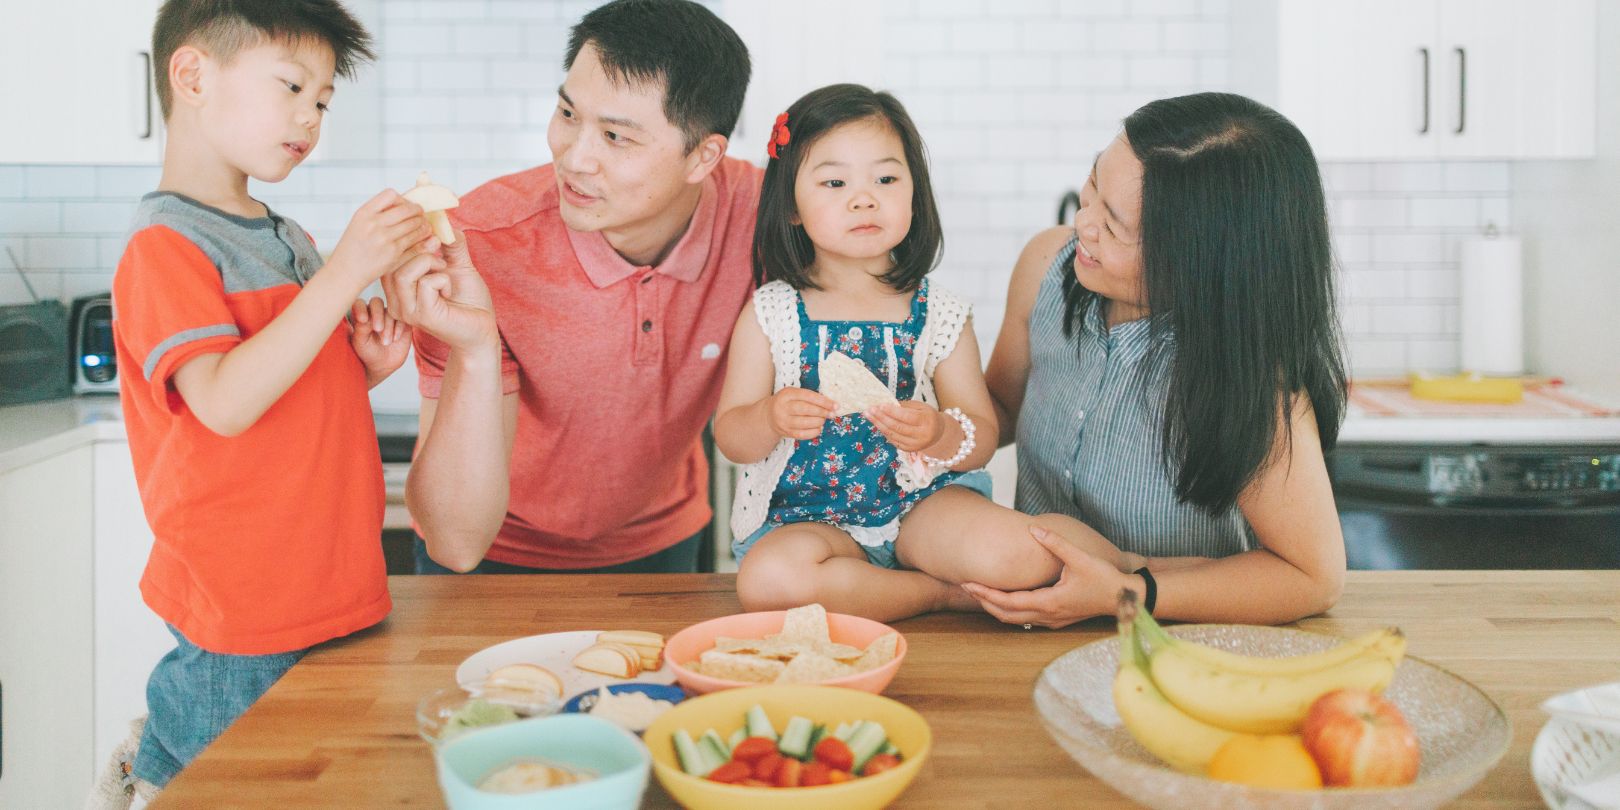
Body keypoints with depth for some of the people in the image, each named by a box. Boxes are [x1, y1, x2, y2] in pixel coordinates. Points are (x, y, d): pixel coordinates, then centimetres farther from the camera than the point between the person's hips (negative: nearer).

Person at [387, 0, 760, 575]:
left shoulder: (757, 212, -20)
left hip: (658, 545, 2)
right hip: (499, 559, -1)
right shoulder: (479, 246, -25)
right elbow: (456, 545, -27)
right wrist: (474, 351, -38)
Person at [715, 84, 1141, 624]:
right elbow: (729, 437, -1)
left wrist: (939, 434, -23)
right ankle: (945, 591, -15)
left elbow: (982, 440, 0)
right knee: (769, 579, -34)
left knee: (1020, 555, -32)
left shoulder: (940, 316, 2)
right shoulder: (770, 314, -1)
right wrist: (770, 419, -24)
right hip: (805, 514, 1)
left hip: (919, 503, -1)